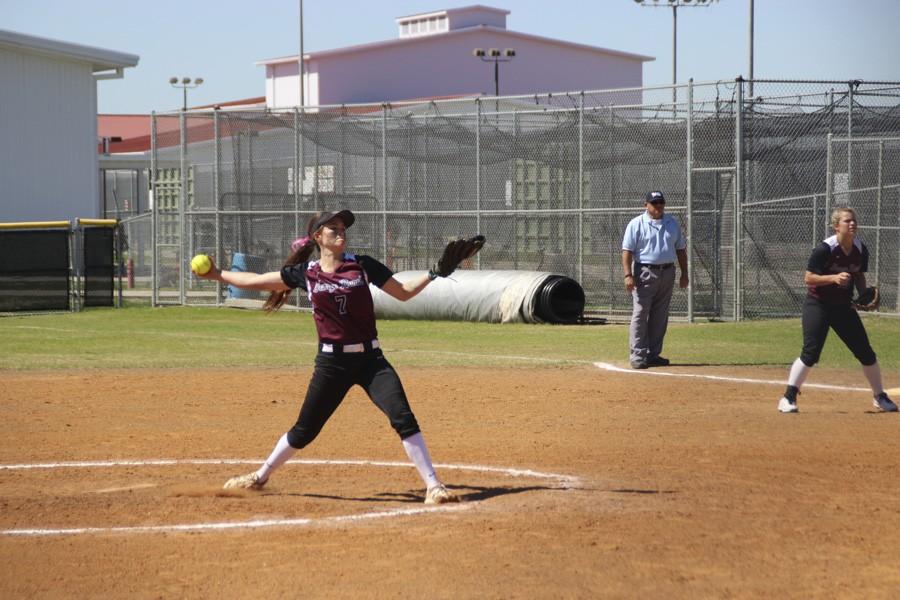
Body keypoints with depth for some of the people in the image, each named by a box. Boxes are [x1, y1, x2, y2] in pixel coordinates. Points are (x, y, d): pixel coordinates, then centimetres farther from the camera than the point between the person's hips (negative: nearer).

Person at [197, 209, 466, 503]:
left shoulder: (363, 265, 2)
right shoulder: (305, 272, 2)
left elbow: (404, 293, 7)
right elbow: (255, 281, 11)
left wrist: (434, 273, -5)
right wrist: (216, 274, 10)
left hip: (371, 360, 0)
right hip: (331, 363, 0)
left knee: (403, 418, -16)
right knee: (305, 430, 9)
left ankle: (434, 487, -10)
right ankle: (260, 476, 31)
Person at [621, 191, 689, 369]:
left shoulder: (672, 223, 13)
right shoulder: (636, 224, -3)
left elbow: (680, 248, 17)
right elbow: (627, 250, -8)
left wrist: (684, 273, 11)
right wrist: (628, 275, -18)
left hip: (667, 273, 5)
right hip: (644, 272, -5)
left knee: (660, 317, 8)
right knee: (640, 315, -9)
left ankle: (653, 354, 16)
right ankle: (638, 356, -8)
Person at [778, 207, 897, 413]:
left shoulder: (861, 250, -1)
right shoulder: (825, 249, -19)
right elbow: (808, 278, -17)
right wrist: (834, 278, -30)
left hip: (844, 307, 6)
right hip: (818, 305, -6)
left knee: (866, 352, 8)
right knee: (811, 352, -17)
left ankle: (880, 397, 25)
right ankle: (788, 398, -7)